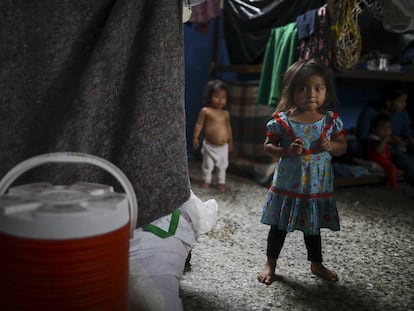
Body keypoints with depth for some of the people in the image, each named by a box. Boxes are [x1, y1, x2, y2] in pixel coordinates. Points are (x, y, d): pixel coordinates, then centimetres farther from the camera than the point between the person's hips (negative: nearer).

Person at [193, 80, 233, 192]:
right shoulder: (205, 111, -8)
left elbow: (228, 127, 13)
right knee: (207, 166, 11)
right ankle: (206, 181, 32)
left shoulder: (226, 113, 4)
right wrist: (195, 137, -11)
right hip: (209, 146, -3)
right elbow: (199, 125, -5)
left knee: (222, 166, 15)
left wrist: (230, 141, 18)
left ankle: (221, 182, 32)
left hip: (223, 147, 3)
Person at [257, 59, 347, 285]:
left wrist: (331, 146, -16)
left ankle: (316, 264, 40)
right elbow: (268, 146, -6)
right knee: (278, 226, 11)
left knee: (313, 227, 19)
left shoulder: (331, 120, -3)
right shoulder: (282, 120, -11)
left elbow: (343, 146, 6)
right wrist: (286, 151, -24)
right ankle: (270, 264, 29)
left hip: (317, 187, 2)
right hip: (287, 185, -2)